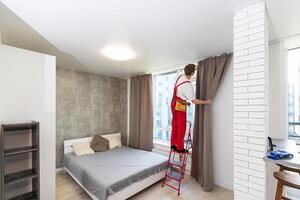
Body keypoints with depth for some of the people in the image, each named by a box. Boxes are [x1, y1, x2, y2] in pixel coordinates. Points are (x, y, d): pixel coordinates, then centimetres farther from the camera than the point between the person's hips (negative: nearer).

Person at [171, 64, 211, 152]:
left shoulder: (180, 77, -1)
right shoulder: (188, 85, -22)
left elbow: (187, 74, 27)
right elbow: (194, 101, -16)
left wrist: (194, 68, 34)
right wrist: (206, 102, -5)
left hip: (174, 103, 8)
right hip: (180, 106, -8)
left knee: (175, 125, 14)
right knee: (181, 127, 2)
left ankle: (173, 144, 24)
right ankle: (180, 147, 13)